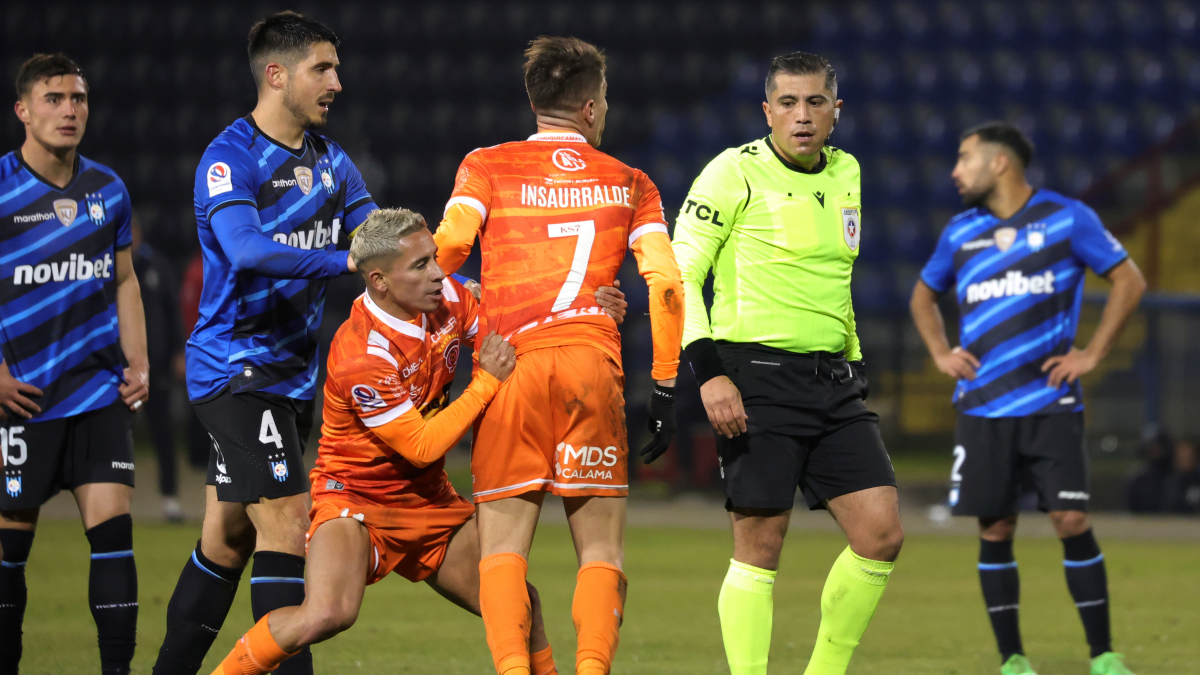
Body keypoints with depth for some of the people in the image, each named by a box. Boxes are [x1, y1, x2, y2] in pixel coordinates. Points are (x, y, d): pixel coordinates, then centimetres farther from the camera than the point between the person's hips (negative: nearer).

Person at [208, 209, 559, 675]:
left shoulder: (446, 296, -8)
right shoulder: (360, 357, -29)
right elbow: (422, 447, -24)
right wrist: (486, 381, -23)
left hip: (429, 498, 7)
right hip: (355, 493, -7)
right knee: (326, 615, -31)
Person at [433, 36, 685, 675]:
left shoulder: (486, 166, 13)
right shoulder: (629, 183, 16)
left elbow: (448, 245, -4)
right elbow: (665, 283, 6)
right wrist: (665, 387, 10)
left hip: (509, 360, 0)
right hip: (593, 360, 1)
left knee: (502, 548, 2)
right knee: (601, 550, 6)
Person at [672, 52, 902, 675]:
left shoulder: (845, 174, 14)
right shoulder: (736, 172, -6)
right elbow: (679, 274, -9)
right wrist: (709, 371, -18)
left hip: (833, 381, 6)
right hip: (756, 379, -6)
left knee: (881, 535, -1)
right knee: (759, 549, -7)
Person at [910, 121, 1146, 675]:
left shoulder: (1067, 218, -1)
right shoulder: (961, 232, 10)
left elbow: (1129, 281, 2)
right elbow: (924, 297, 26)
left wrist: (1093, 353, -5)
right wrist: (941, 353, 10)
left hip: (1050, 404, -3)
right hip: (982, 409, 3)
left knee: (1072, 521, -10)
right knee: (995, 530, 1)